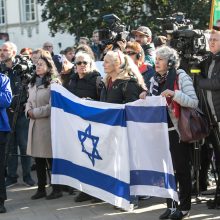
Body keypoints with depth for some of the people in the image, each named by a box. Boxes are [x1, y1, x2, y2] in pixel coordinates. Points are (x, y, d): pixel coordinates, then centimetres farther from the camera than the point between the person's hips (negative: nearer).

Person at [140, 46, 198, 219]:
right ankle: (171, 205, 18)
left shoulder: (181, 76, -8)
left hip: (178, 130, -6)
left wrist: (174, 94, -24)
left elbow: (194, 102, -14)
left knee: (181, 169, 0)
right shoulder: (154, 80, 10)